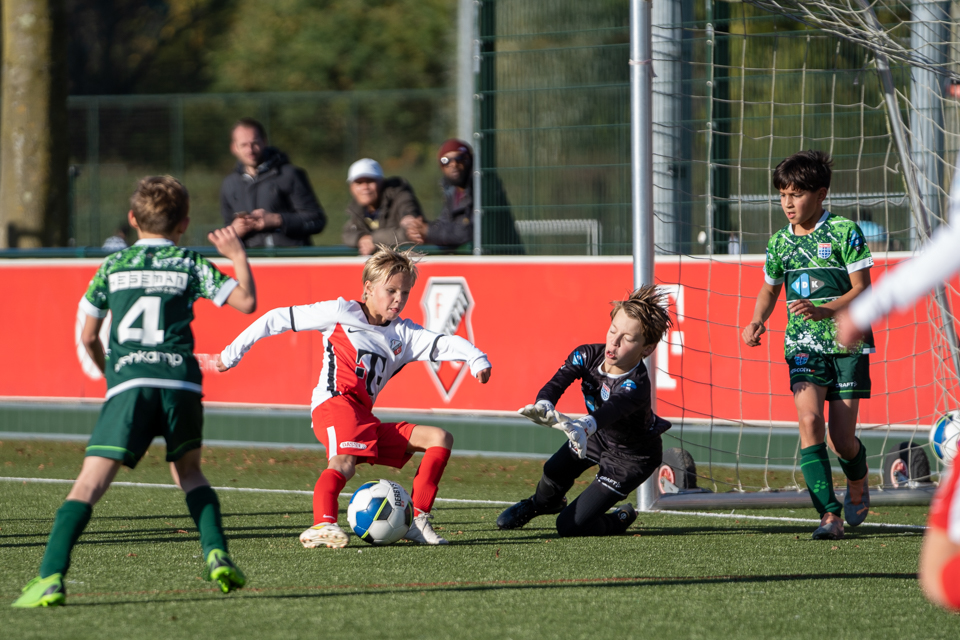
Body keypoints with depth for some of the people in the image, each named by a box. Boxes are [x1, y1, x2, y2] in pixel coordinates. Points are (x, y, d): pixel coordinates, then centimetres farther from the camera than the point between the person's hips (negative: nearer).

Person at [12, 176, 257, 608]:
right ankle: (216, 553, 9)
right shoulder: (191, 265, 12)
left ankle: (51, 577, -21)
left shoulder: (112, 266, 15)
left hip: (128, 383, -1)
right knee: (188, 470, 26)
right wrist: (239, 257, 23)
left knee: (91, 480, -8)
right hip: (181, 382, 1)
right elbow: (246, 302, 7)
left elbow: (87, 337, 18)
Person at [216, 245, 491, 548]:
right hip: (335, 404, -7)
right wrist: (234, 351, 11)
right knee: (344, 460, -36)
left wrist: (476, 358, -18)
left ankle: (417, 520, -7)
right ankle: (322, 524, -57)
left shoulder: (403, 335, 19)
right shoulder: (340, 313, 6)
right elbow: (279, 319, 10)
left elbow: (442, 344, 4)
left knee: (440, 439, -1)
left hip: (366, 420, 7)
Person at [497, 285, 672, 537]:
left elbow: (612, 408, -62)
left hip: (631, 457, -6)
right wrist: (544, 406, -64)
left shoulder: (635, 385, -42)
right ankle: (541, 503, 54)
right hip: (598, 435, 6)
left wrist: (584, 427, -85)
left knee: (570, 526, -8)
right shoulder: (588, 355, -24)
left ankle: (622, 519, 23)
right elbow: (558, 381, -39)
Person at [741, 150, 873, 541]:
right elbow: (769, 289, 24)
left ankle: (858, 484, 33)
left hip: (848, 343, -3)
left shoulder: (845, 232, -6)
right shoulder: (779, 243, 8)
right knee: (809, 419, -21)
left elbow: (861, 290, -8)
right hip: (803, 345, 3)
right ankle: (829, 515, -21)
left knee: (841, 439, -5)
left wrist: (822, 311, -23)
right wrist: (756, 322, 5)